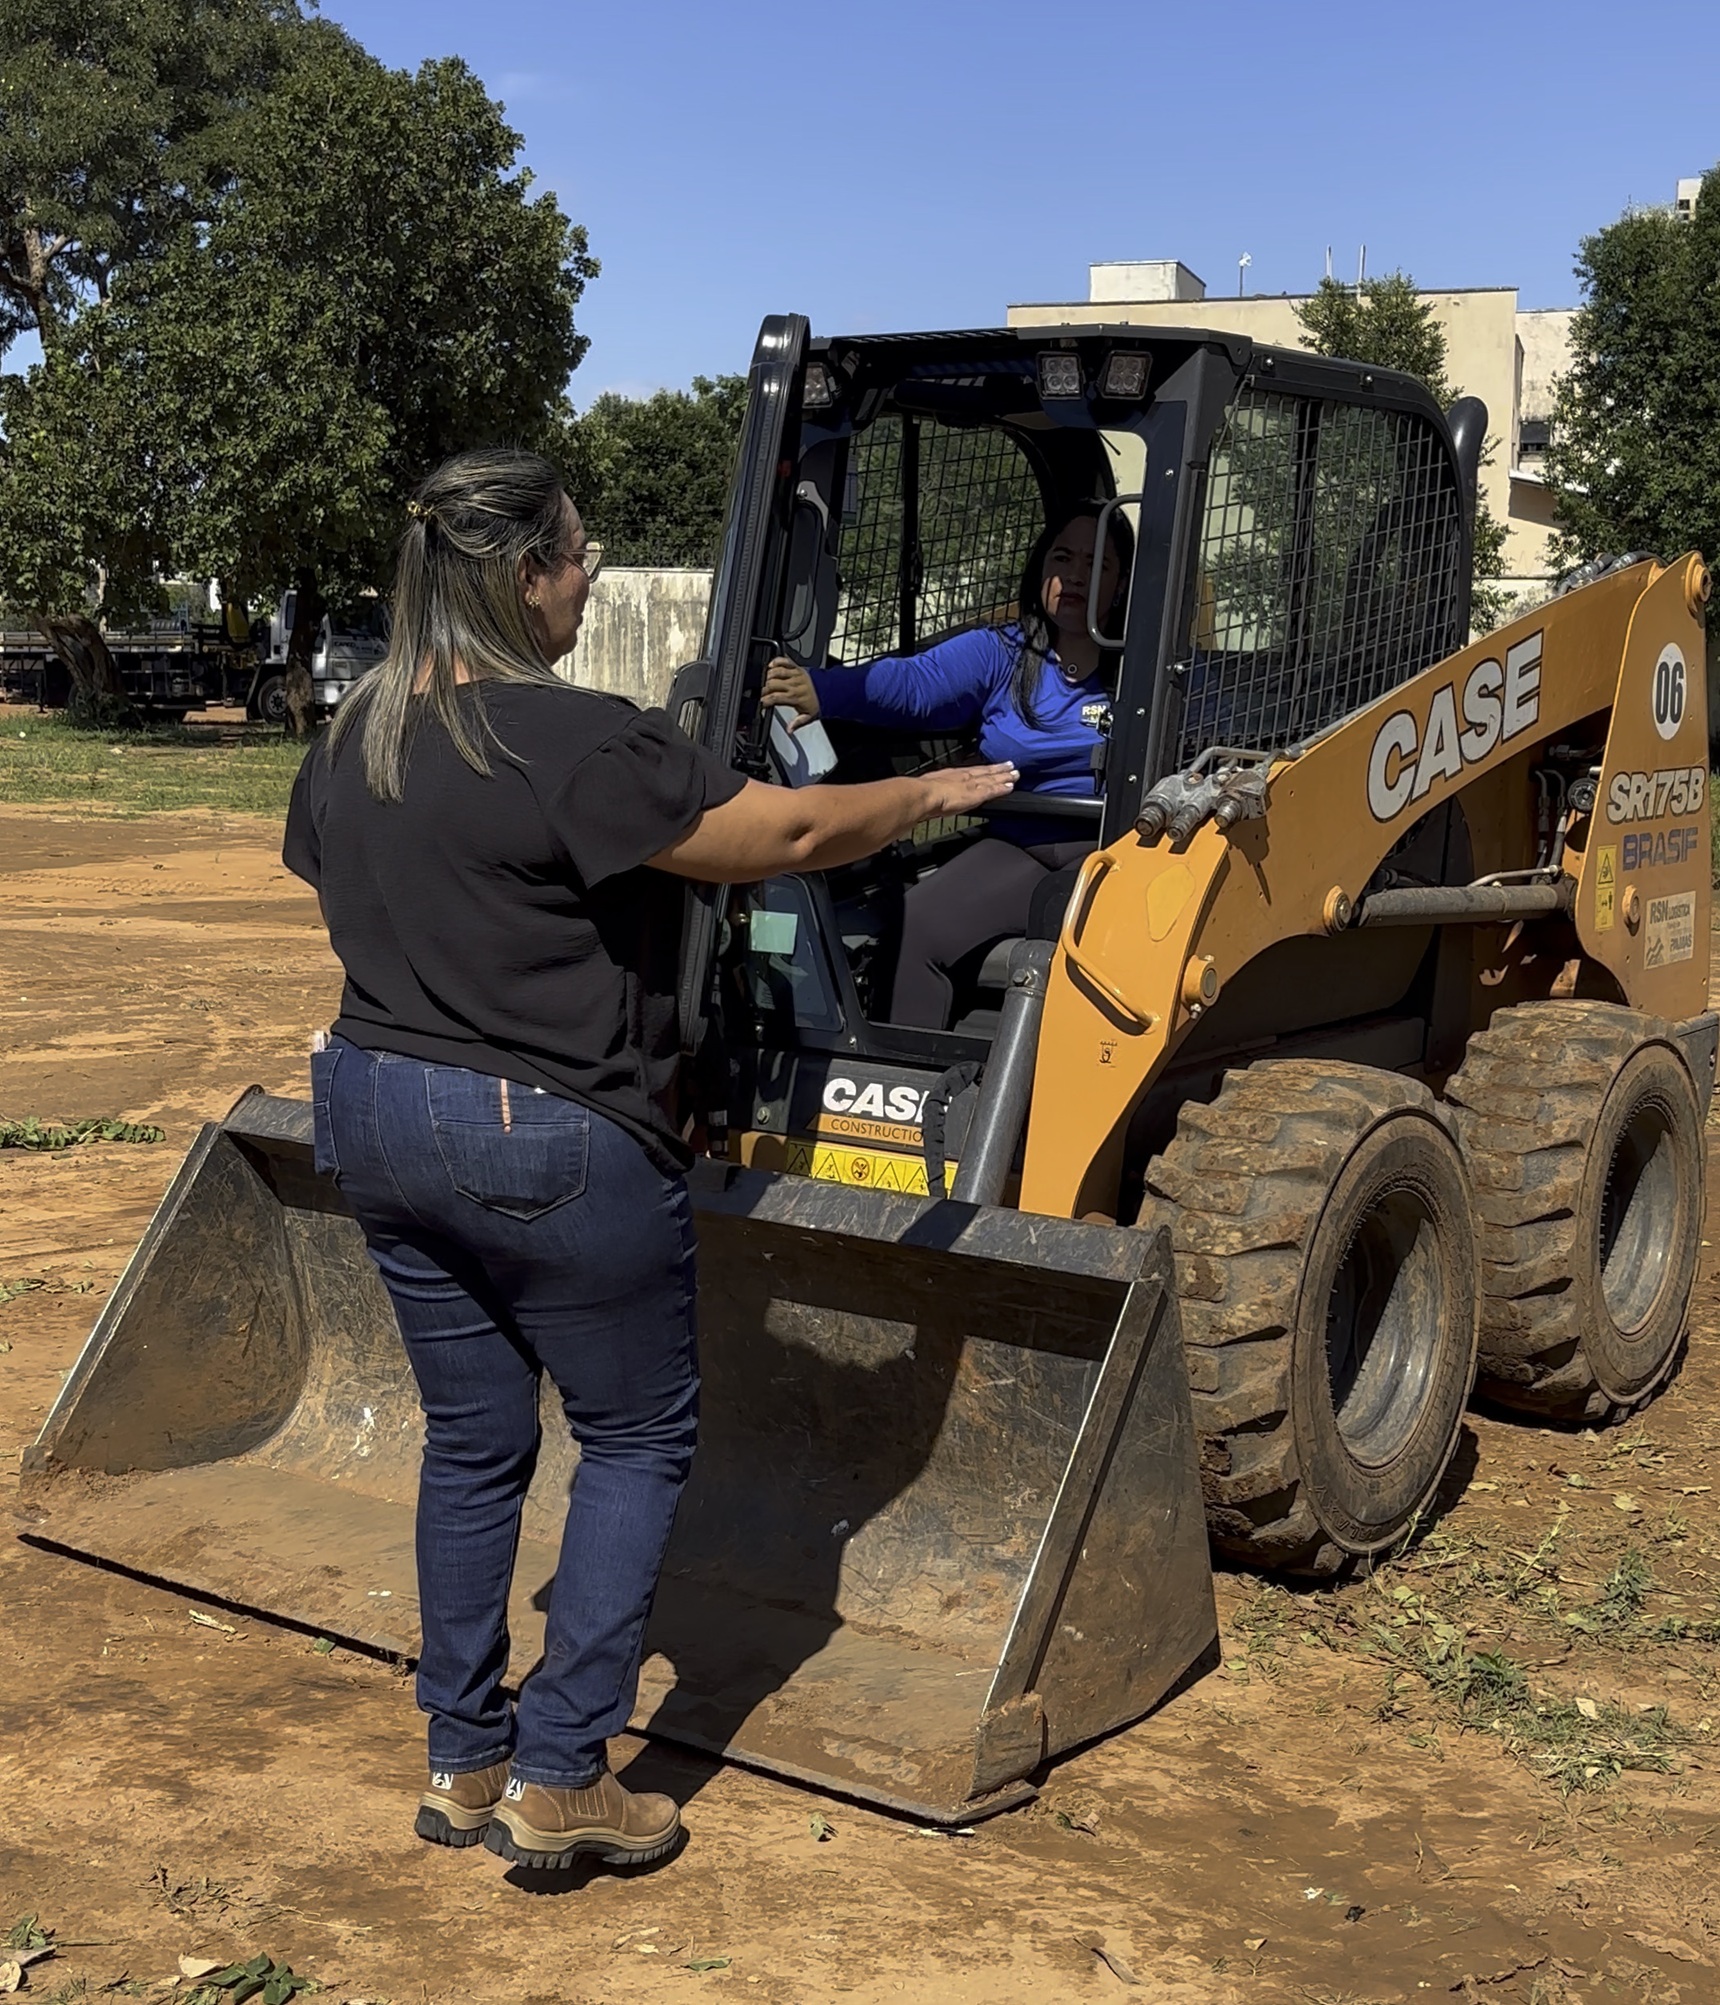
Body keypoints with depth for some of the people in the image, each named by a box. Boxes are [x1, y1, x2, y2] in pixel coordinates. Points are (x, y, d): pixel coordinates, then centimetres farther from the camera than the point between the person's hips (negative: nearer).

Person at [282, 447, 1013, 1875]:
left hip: (375, 1116, 8)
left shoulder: (352, 743, 5)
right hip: (548, 1146, -8)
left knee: (473, 1439, 18)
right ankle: (559, 1781, 9)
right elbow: (788, 835, -15)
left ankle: (465, 1765, 26)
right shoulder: (572, 744, -20)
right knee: (640, 1435, 9)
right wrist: (935, 793, 1)